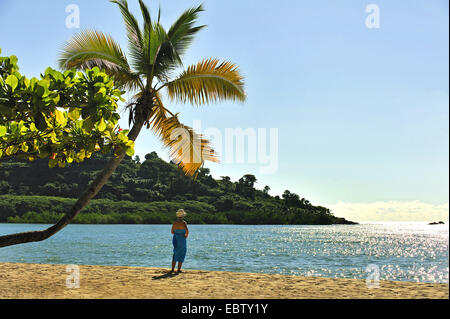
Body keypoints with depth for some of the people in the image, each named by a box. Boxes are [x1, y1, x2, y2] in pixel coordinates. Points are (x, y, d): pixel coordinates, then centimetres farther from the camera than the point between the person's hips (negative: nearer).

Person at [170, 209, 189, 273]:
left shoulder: (174, 222, 2)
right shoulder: (183, 222, -13)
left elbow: (172, 231, 8)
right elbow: (187, 230, -25)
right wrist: (186, 235, -6)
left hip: (175, 239, 5)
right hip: (182, 239, -5)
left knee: (175, 254, 16)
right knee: (181, 254, 6)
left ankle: (172, 269, 13)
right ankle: (179, 269, 5)